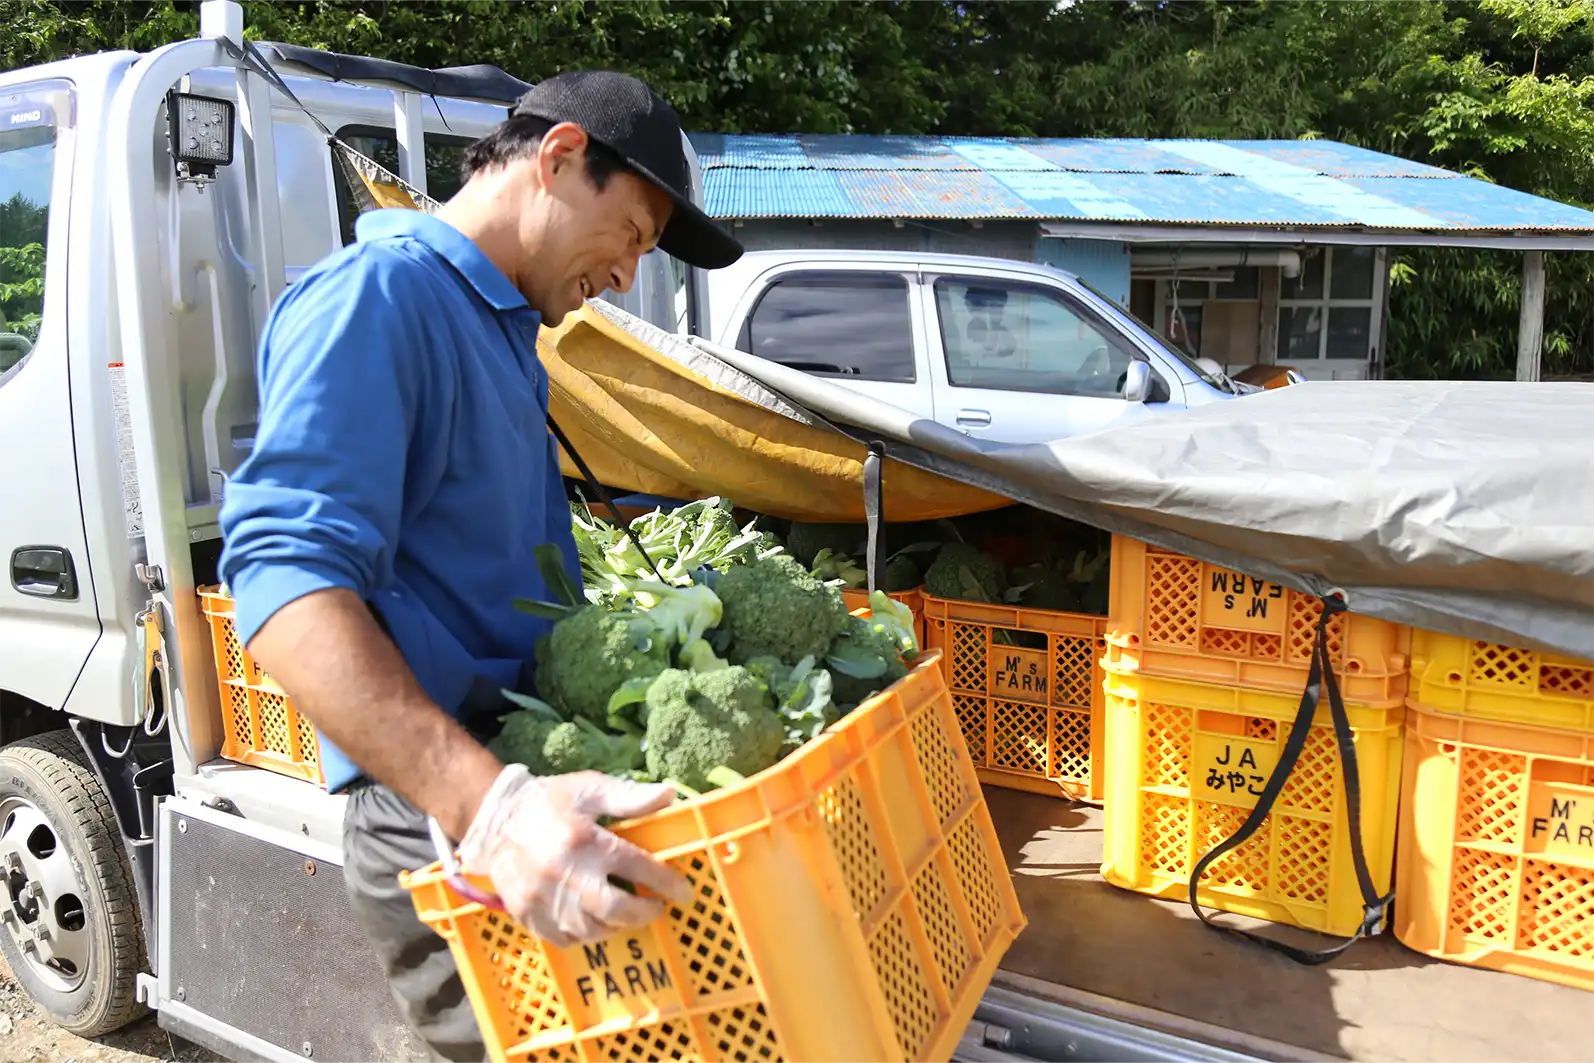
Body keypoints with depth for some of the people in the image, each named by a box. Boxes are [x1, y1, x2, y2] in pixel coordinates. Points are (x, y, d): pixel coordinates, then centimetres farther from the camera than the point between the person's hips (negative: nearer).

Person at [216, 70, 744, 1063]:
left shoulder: (509, 327, 18)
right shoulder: (376, 296, -14)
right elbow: (287, 581, -27)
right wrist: (489, 804, -37)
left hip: (525, 782, 9)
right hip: (444, 823, -9)